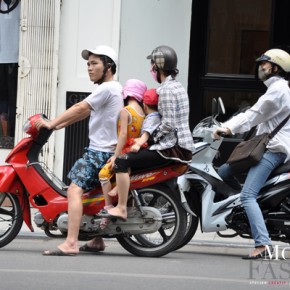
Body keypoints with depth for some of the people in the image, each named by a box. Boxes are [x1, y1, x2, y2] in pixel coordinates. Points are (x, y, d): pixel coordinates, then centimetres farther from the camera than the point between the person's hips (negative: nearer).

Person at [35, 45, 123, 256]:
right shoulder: (115, 88, 20)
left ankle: (70, 244, -32)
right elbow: (85, 113, 20)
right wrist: (58, 125, 15)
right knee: (91, 189, 24)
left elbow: (80, 108, -18)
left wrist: (51, 124, -14)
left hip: (99, 151, -11)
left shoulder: (107, 88, -12)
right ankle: (97, 240, 28)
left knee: (75, 190, -20)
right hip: (107, 150, 11)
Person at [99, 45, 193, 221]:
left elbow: (168, 124, -21)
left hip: (173, 147, -11)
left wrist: (151, 137, -8)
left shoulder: (166, 89, -14)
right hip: (184, 145, 11)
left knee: (123, 161, -16)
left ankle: (121, 208, -18)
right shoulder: (177, 86, 17)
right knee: (135, 156, 29)